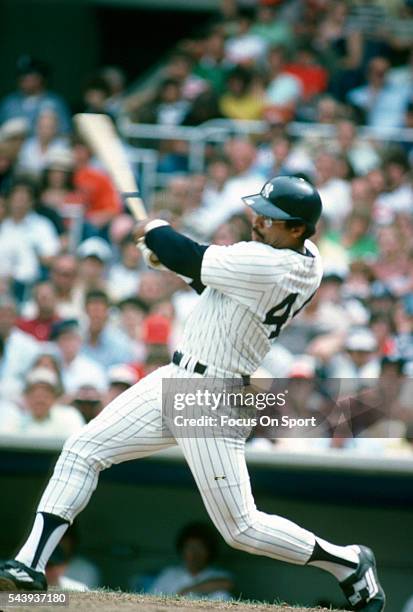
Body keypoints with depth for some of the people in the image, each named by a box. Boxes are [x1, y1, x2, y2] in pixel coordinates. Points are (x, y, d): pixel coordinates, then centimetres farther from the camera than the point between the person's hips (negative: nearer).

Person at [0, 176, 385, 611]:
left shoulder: (266, 265, -25)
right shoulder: (307, 260, 4)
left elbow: (191, 260, -16)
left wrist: (154, 232, 4)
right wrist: (165, 250, 8)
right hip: (175, 380, 10)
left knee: (241, 529, -3)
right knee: (81, 450, 3)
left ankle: (350, 564, 16)